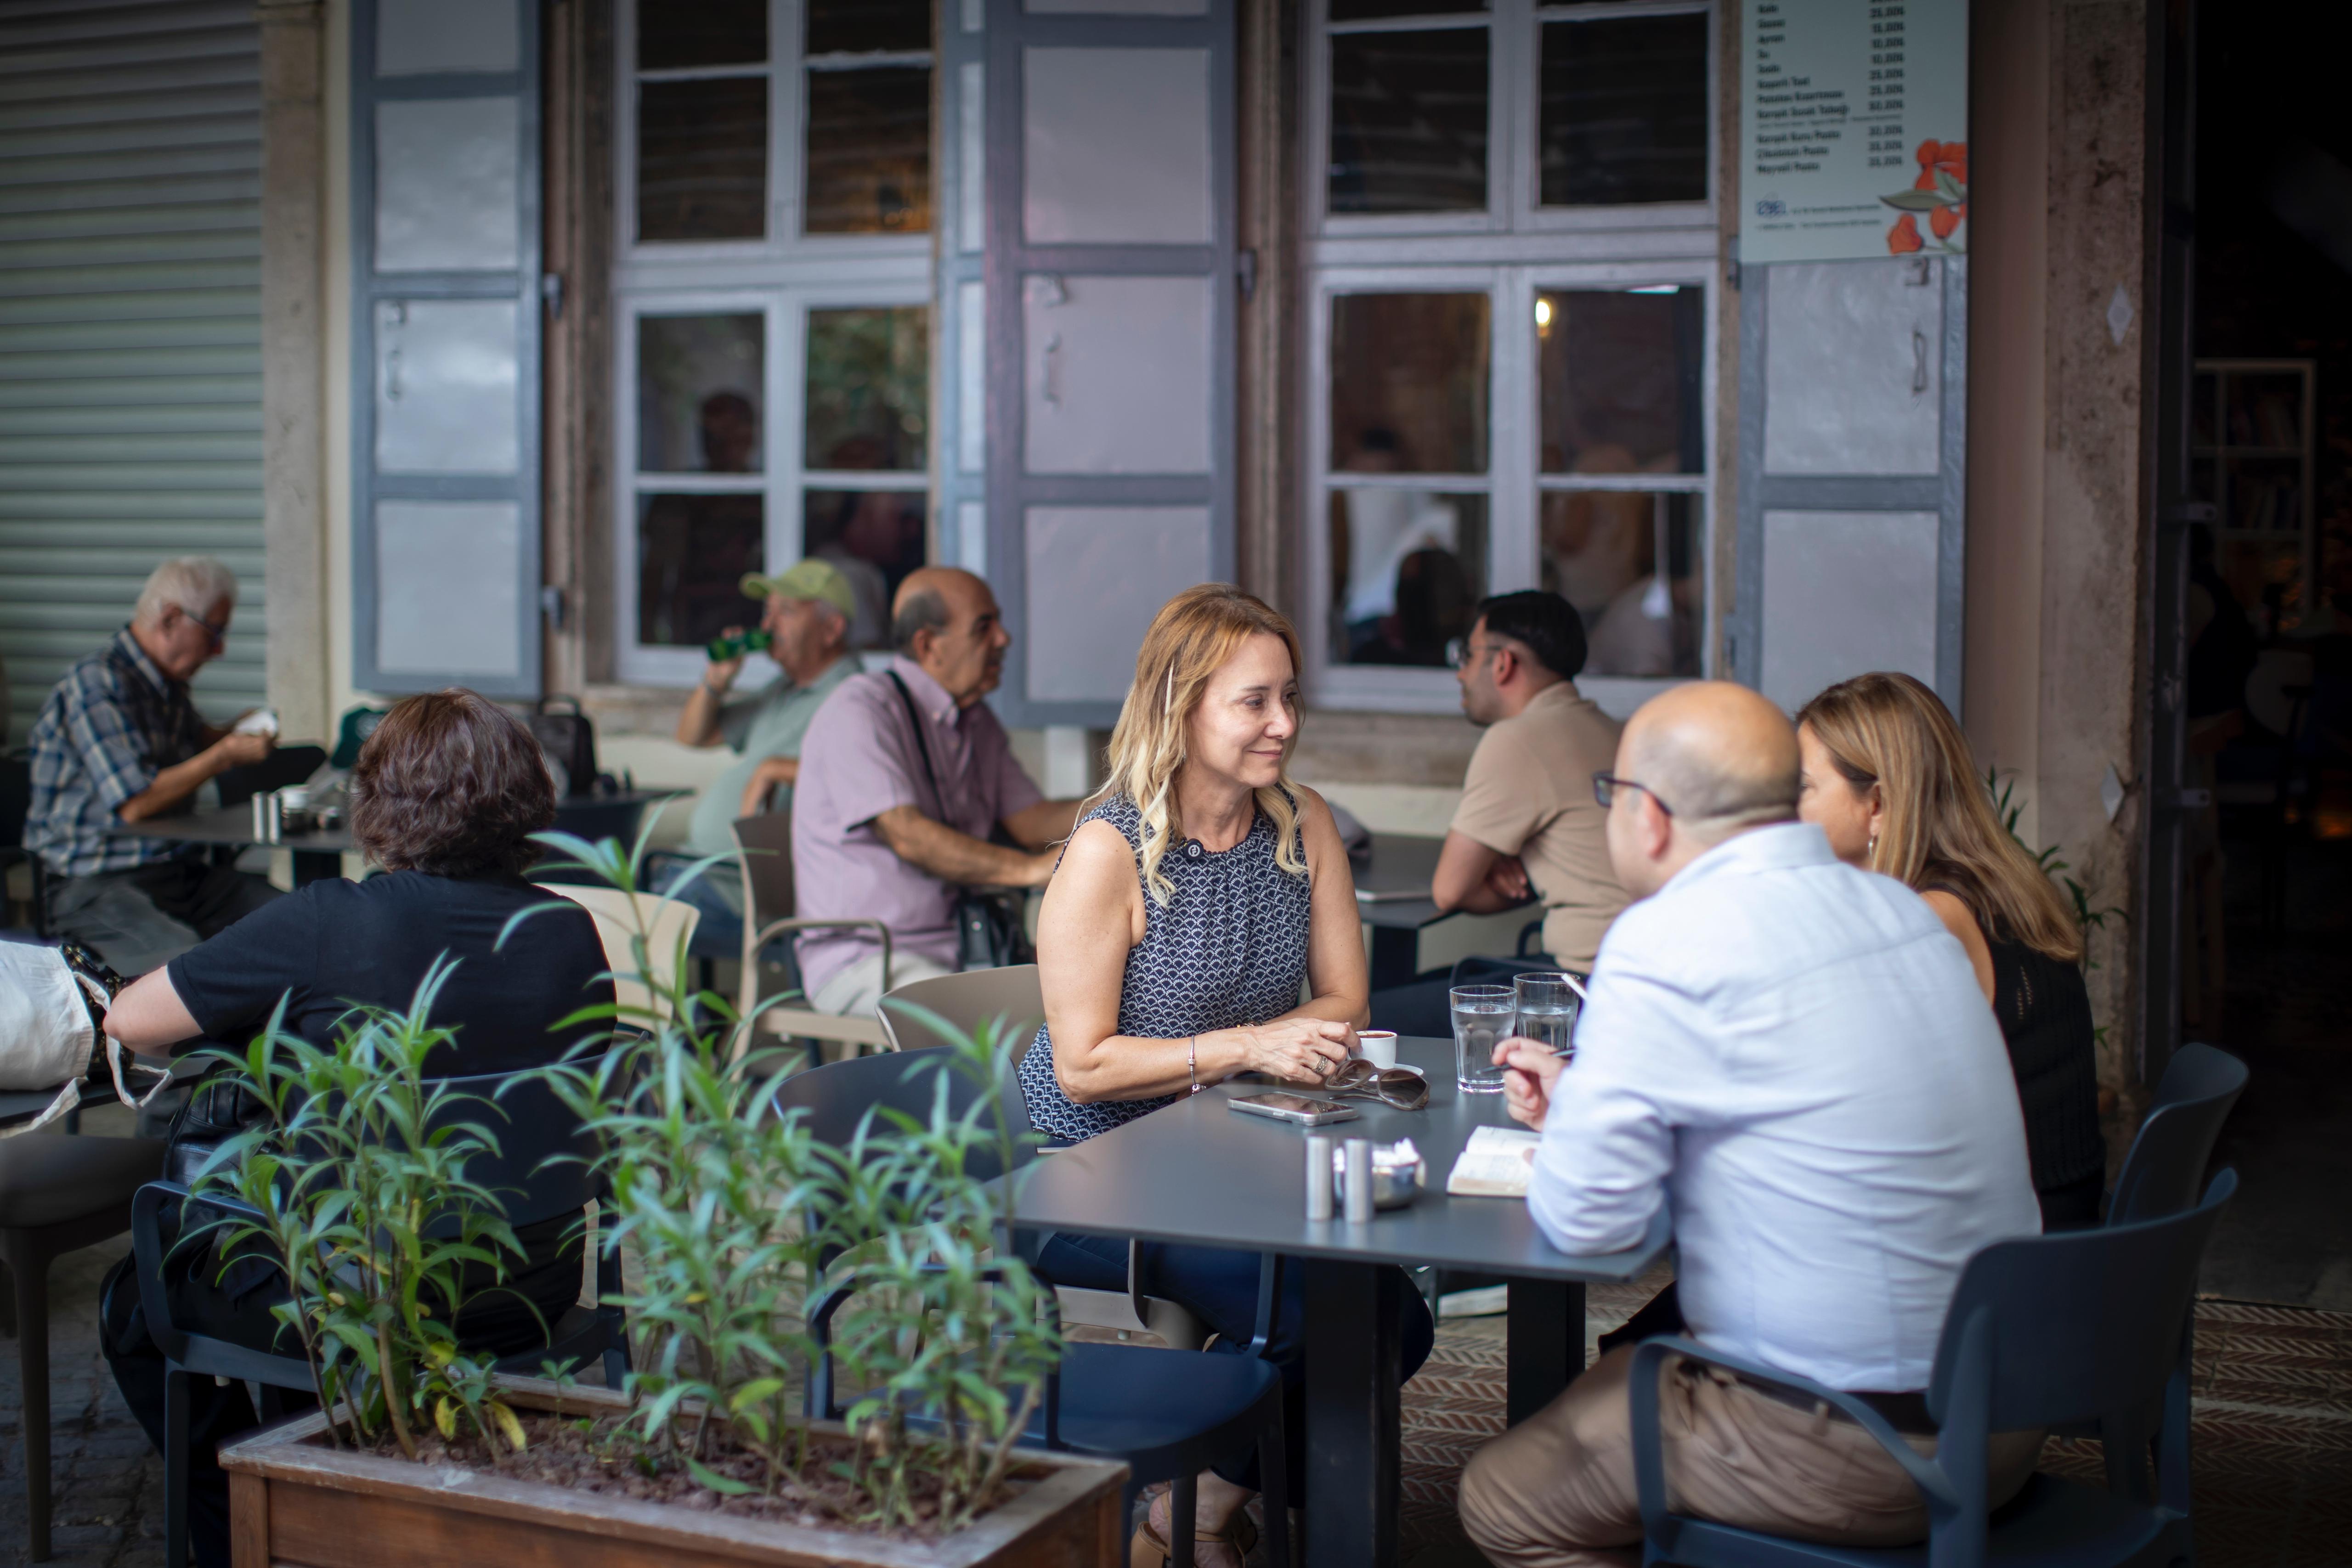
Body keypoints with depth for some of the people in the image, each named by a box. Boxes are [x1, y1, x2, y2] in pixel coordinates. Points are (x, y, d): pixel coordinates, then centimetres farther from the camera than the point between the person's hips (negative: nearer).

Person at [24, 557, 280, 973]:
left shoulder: (166, 685, 17)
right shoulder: (95, 685, -12)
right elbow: (135, 804, -20)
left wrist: (234, 732, 18)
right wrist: (226, 754, -10)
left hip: (182, 871, 9)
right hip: (97, 885, -8)